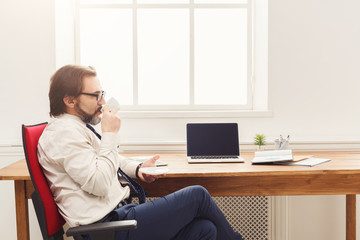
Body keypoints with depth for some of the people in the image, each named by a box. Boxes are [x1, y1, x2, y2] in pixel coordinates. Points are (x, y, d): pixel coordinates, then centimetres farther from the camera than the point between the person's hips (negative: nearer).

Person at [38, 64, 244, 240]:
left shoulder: (77, 127, 17)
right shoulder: (64, 132, -14)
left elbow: (112, 160, 30)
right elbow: (98, 184, -23)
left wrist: (137, 170, 10)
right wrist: (110, 134, -15)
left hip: (119, 212, 10)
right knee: (197, 195, -7)